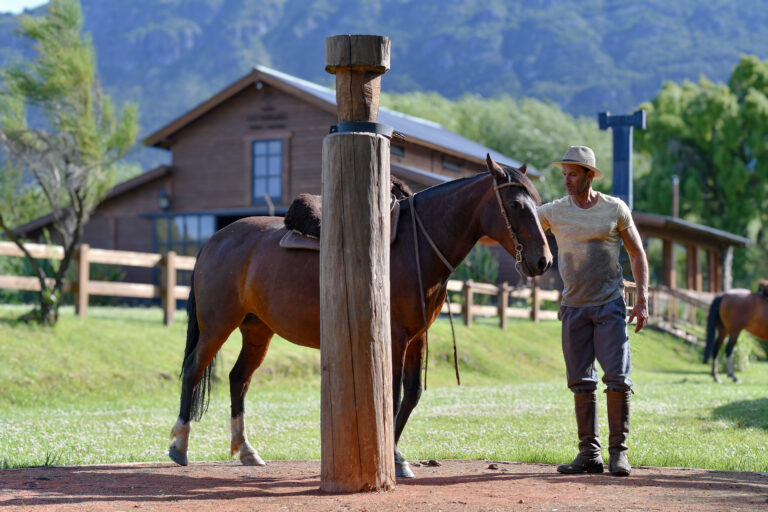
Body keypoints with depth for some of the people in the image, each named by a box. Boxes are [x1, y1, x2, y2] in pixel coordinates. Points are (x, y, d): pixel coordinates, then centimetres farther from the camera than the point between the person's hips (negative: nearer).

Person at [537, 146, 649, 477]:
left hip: (610, 304, -2)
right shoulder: (554, 212, 3)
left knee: (617, 378, -7)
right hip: (574, 307, 3)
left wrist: (642, 300, -2)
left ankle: (619, 452, 1)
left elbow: (637, 253, 5)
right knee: (581, 382, 5)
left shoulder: (615, 209, -1)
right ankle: (589, 453, 12)